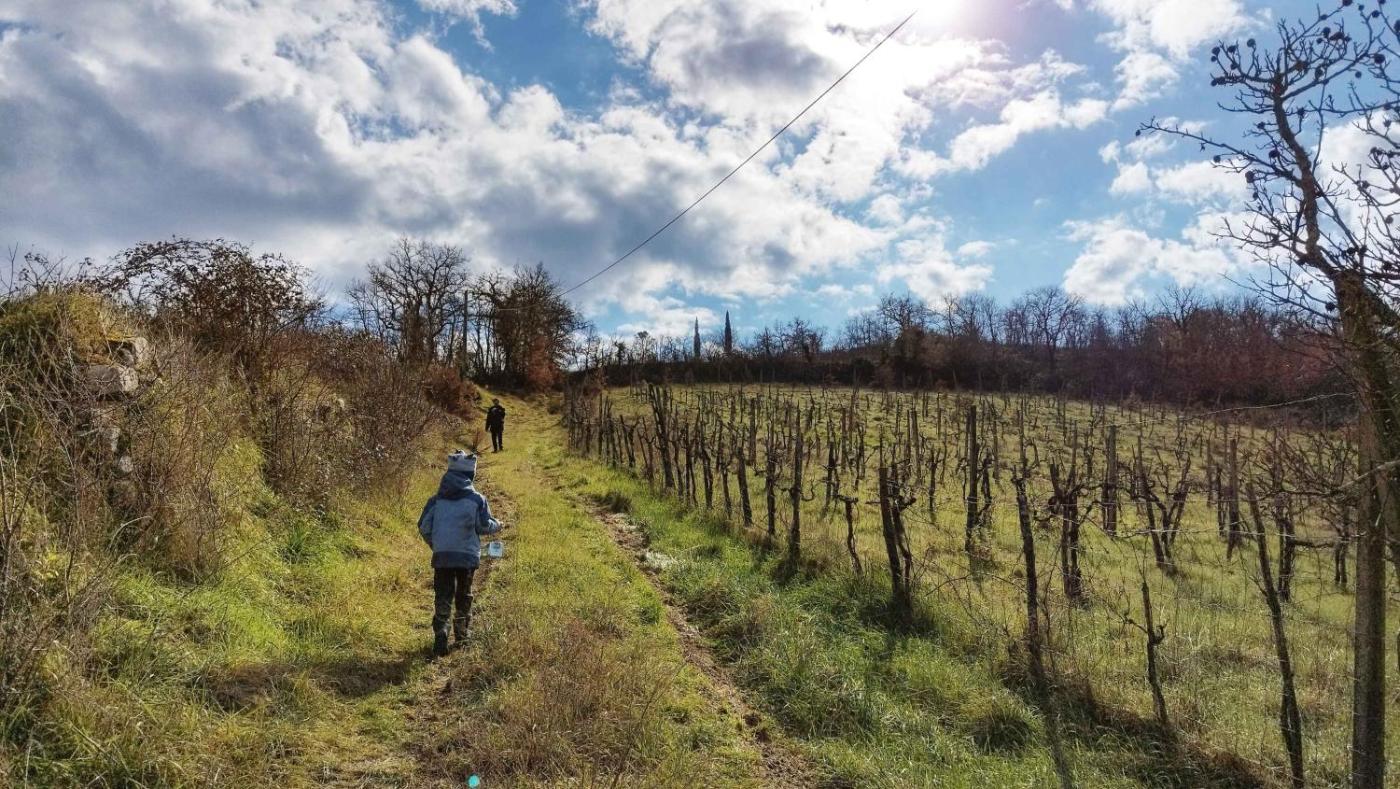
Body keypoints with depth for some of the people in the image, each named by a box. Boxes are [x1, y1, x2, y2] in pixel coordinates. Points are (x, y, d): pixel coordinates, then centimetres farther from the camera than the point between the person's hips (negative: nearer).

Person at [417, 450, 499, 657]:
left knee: (442, 597, 5)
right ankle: (462, 633, 30)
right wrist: (497, 526, 17)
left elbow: (423, 527, 4)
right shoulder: (477, 499, -4)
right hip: (468, 555, -1)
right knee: (464, 595, 17)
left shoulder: (437, 499, 3)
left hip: (442, 555, 1)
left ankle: (440, 637, -9)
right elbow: (485, 526, -5)